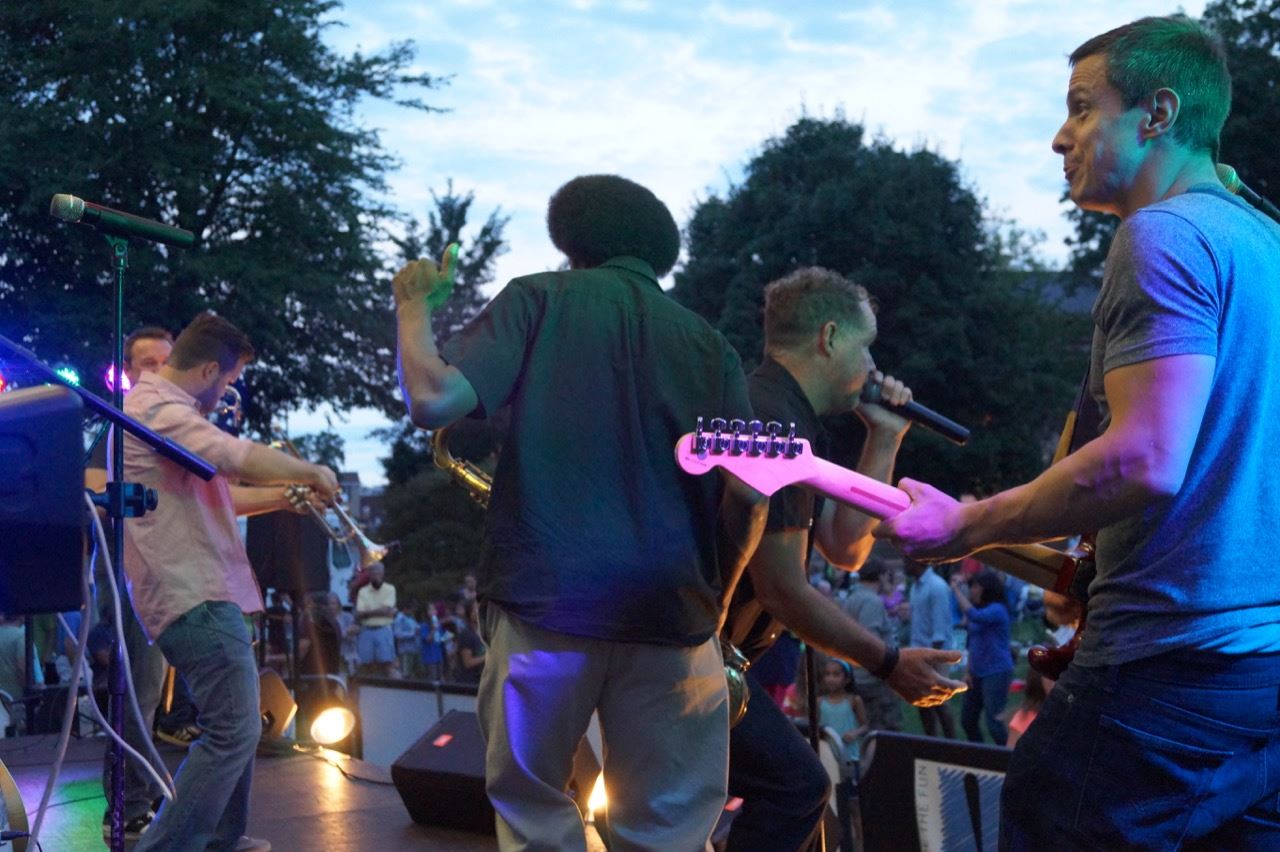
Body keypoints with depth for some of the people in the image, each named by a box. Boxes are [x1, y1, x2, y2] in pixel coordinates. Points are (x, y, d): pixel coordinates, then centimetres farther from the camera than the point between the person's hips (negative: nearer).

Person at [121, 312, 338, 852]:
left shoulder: (163, 408, 20)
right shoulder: (156, 408, -15)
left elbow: (217, 496, 27)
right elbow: (241, 458, -28)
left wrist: (285, 496, 17)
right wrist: (313, 472, -13)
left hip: (199, 593, 11)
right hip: (195, 599, -11)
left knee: (236, 726, 21)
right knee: (232, 733, -11)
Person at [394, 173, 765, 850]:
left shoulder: (540, 299, 6)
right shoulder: (708, 344, 13)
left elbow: (435, 401, -8)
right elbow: (751, 491, 4)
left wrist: (413, 304, 10)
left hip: (545, 598, -1)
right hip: (670, 613, 2)